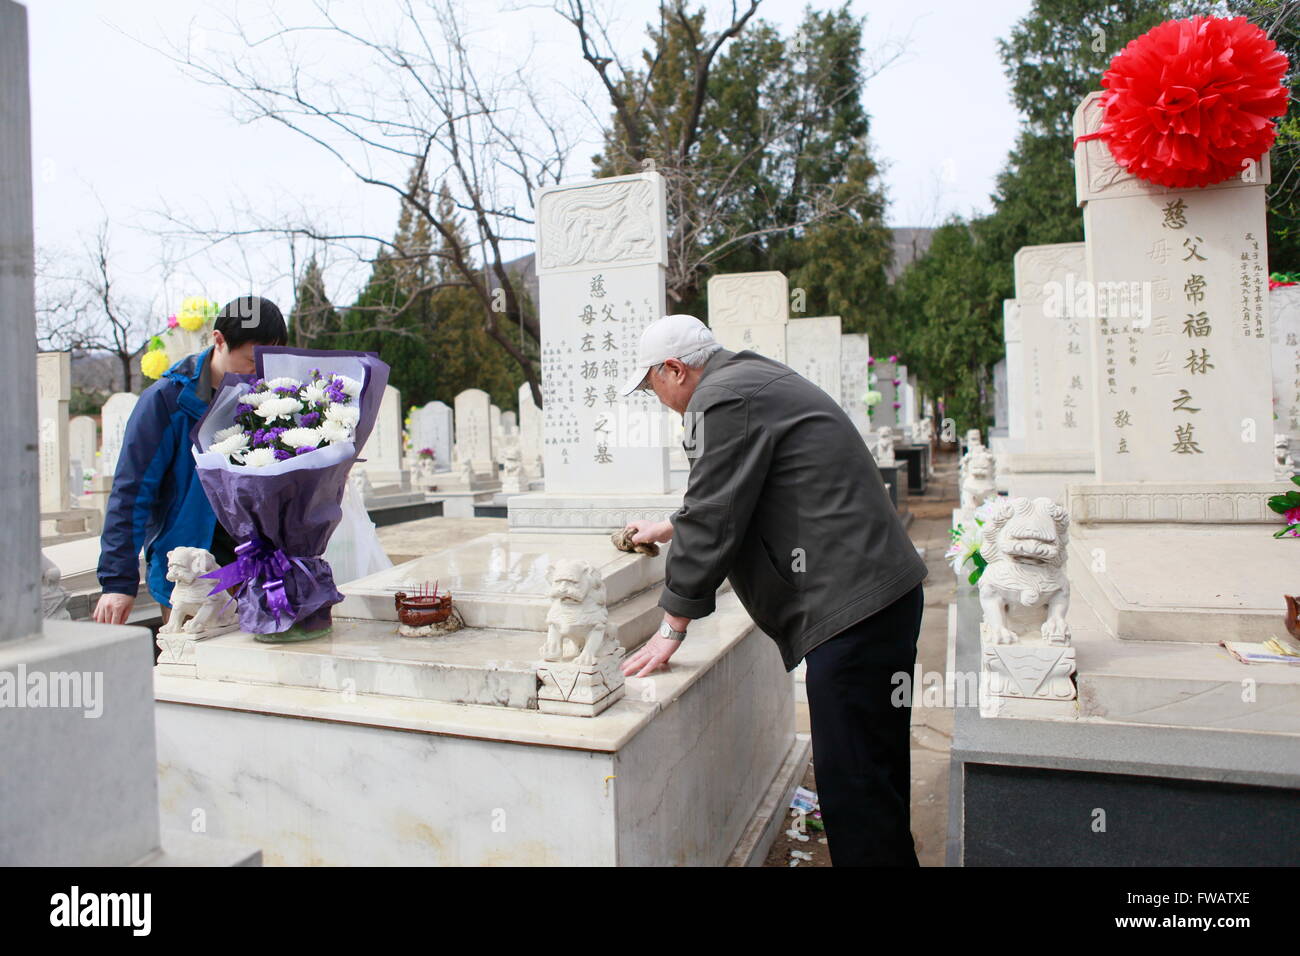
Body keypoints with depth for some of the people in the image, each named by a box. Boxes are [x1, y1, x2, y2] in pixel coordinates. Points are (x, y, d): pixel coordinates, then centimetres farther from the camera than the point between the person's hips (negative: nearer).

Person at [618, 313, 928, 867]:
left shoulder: (722, 400, -12)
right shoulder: (754, 380, 21)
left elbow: (711, 521, -12)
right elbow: (727, 501, 35)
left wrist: (672, 629, -2)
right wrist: (669, 529, 46)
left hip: (850, 605, -11)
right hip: (884, 593, 11)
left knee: (853, 783, -4)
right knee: (874, 774, 21)